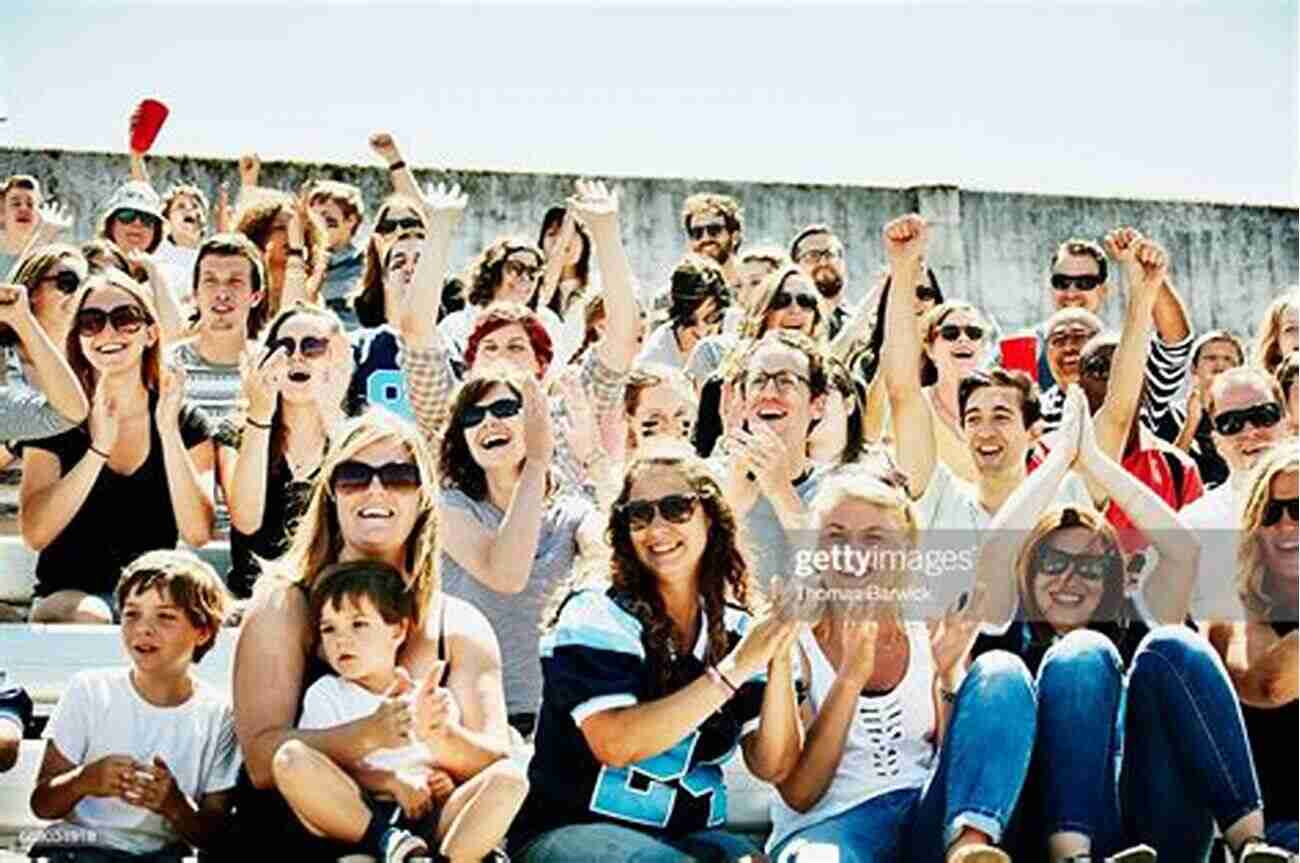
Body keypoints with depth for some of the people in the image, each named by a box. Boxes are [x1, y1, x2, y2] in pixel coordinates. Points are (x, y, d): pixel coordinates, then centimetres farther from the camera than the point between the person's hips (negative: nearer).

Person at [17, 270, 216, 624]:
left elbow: (197, 534, -9)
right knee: (87, 616, -36)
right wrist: (98, 449, -18)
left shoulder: (188, 422, 5)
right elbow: (35, 534, -10)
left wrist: (169, 431, -14)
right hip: (70, 594, -1)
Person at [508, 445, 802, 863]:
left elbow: (771, 766, 2)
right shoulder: (596, 614, -6)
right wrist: (732, 671, -19)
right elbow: (614, 745, -20)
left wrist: (780, 662, -12)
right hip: (572, 828, -4)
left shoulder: (736, 629, 7)